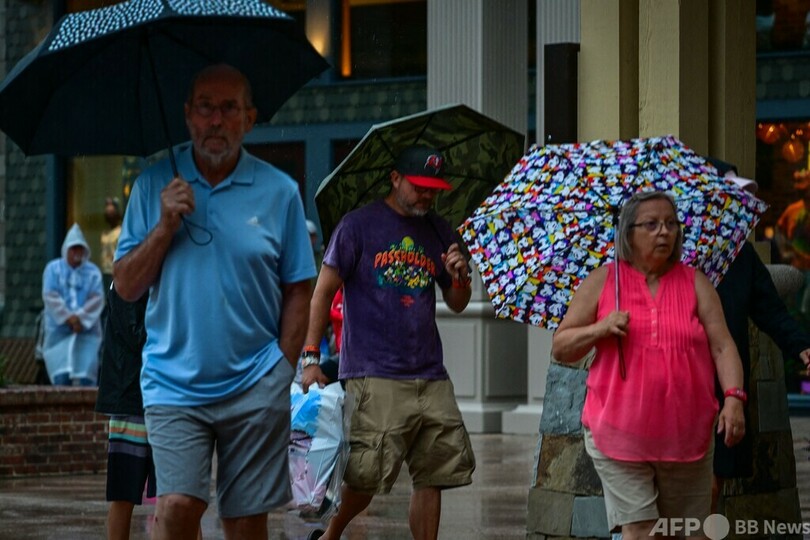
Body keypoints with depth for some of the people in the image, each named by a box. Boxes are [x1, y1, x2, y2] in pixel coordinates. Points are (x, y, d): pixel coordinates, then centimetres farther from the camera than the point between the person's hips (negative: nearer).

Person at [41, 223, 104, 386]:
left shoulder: (93, 272, 6)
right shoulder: (53, 269, 5)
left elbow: (97, 299, -2)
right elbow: (50, 296, -4)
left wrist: (80, 318, -15)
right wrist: (68, 318, -13)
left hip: (86, 330, 0)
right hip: (59, 330, 0)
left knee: (86, 376, -9)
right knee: (61, 376, -9)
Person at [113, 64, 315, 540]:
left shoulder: (280, 191, 3)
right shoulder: (154, 186, 6)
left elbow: (298, 292, 5)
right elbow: (127, 287, 4)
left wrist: (283, 370, -3)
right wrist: (165, 225, -9)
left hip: (255, 387, 0)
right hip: (174, 385, 0)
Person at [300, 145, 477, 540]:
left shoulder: (439, 232, 15)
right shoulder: (359, 225, -1)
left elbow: (457, 305, 19)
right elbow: (323, 292, -2)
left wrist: (460, 278, -4)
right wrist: (310, 357, -9)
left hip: (430, 378, 5)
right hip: (374, 377, -5)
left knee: (433, 477, 2)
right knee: (365, 477, -9)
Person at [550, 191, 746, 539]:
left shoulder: (695, 283, 8)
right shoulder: (601, 282, 6)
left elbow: (722, 346, 2)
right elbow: (560, 348, 7)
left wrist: (734, 397, -14)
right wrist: (600, 329, -12)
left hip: (686, 436, 2)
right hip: (620, 432, -1)